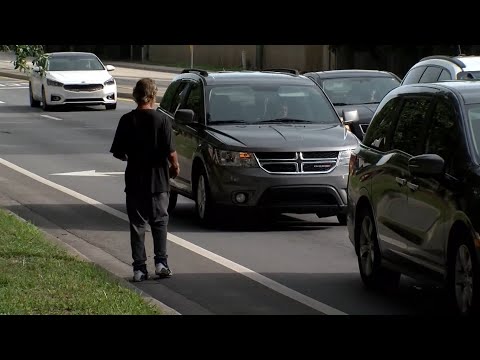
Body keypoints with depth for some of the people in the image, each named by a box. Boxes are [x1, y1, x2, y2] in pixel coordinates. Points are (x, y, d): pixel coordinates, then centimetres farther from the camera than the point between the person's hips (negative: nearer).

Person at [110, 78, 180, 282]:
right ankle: (161, 262, 1)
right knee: (160, 221, 11)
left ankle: (139, 268, 3)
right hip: (158, 180, -1)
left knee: (137, 224, 6)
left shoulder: (127, 120, -4)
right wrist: (175, 166, 8)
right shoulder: (162, 120, -10)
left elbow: (118, 153, -2)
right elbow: (170, 151, -12)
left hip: (134, 181, 1)